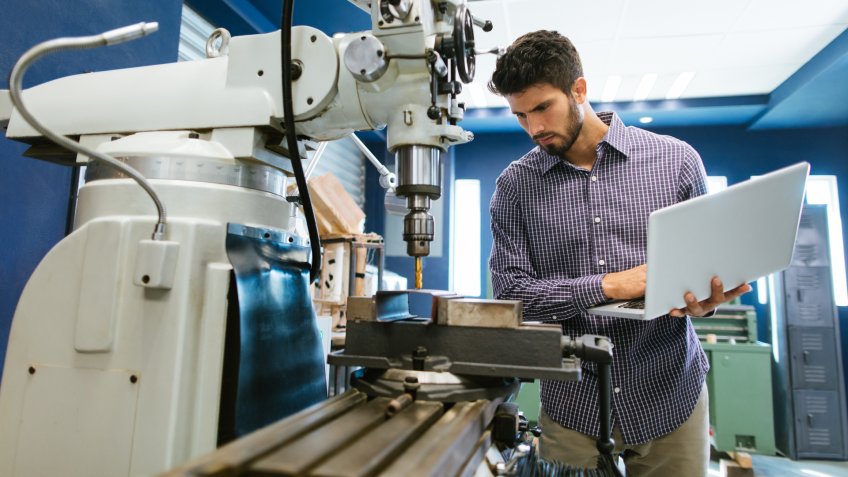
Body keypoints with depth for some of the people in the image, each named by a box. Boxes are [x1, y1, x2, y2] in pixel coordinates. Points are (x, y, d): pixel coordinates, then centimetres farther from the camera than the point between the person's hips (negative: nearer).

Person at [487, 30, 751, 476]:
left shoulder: (676, 159, -4)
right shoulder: (514, 185, -5)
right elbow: (509, 291, -10)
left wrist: (704, 301, -19)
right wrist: (610, 285, -21)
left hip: (670, 398, 1)